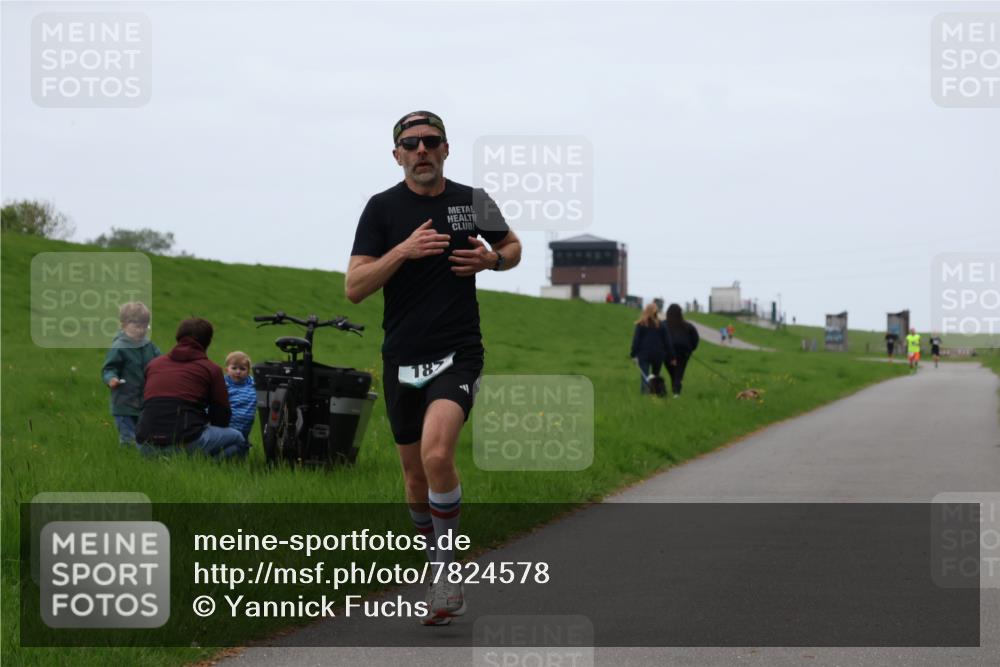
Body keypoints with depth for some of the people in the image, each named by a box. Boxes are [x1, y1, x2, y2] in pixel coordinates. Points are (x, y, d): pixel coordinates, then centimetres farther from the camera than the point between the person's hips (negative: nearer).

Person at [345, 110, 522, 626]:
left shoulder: (472, 201, 3)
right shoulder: (383, 207, -1)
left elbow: (512, 247, 22)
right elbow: (354, 288, -7)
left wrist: (491, 259, -1)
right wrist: (403, 250, -20)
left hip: (457, 352, -2)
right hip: (401, 359, 2)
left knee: (436, 455, -24)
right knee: (414, 472, 11)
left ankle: (447, 570, -11)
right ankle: (436, 558, 33)